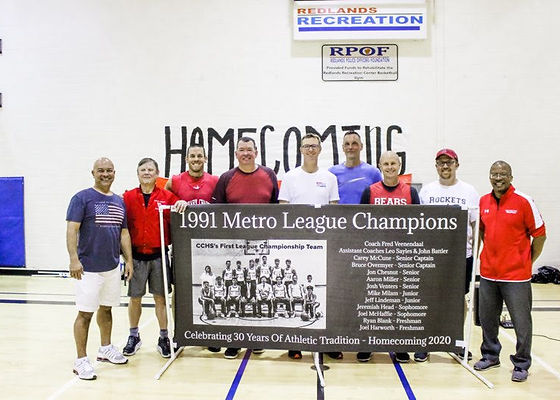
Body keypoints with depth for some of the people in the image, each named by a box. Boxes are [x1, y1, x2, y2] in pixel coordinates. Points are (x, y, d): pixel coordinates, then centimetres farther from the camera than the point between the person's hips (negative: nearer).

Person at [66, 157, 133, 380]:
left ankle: (105, 349, 33)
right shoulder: (82, 198, -6)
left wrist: (129, 259, 10)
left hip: (113, 266, 6)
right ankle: (80, 360, 6)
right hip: (89, 268, -6)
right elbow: (72, 230, -12)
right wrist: (74, 259, -22)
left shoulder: (119, 201, 13)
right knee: (85, 313, -3)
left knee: (106, 308, 17)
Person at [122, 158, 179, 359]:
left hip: (158, 255, -1)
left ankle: (164, 337, 18)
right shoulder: (128, 197, 3)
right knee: (134, 298, 9)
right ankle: (134, 336, 26)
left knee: (160, 297, 6)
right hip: (136, 256, 1)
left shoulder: (167, 197, 1)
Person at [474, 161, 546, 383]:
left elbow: (539, 235, -3)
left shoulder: (523, 201, -9)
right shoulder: (483, 201, 5)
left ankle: (521, 365, 19)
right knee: (487, 318, 15)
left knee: (521, 322, 3)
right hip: (488, 273, 5)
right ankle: (490, 356, 34)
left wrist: (527, 262, -1)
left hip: (516, 275, -5)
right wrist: (490, 256, 12)